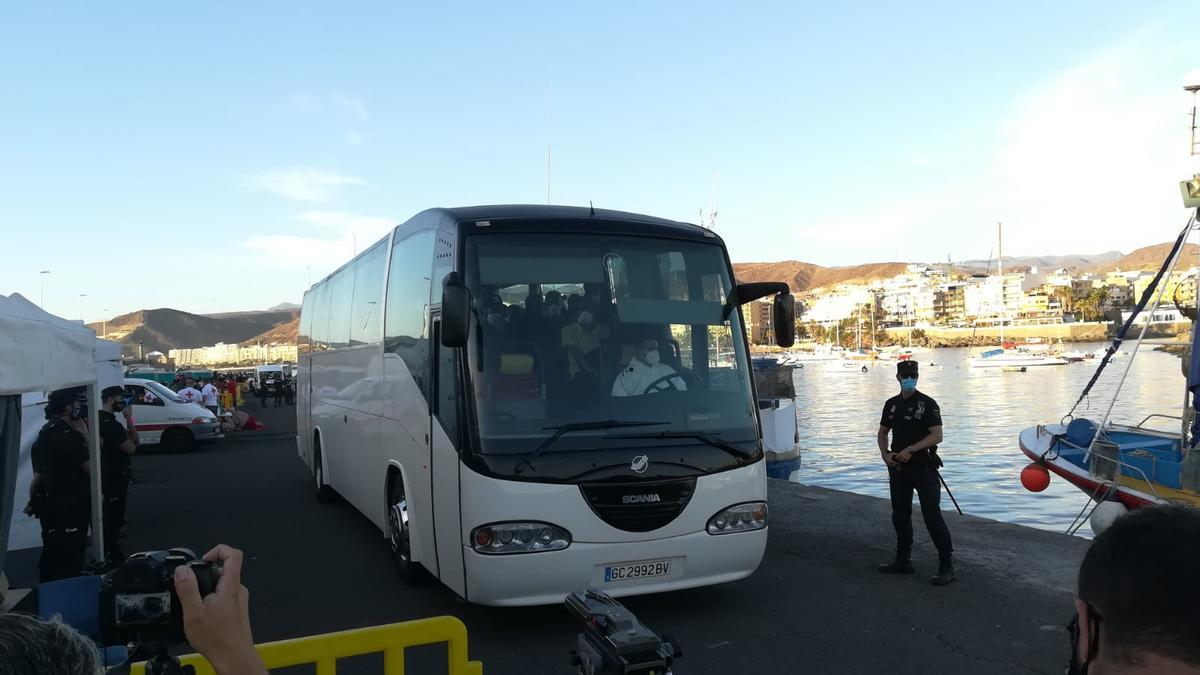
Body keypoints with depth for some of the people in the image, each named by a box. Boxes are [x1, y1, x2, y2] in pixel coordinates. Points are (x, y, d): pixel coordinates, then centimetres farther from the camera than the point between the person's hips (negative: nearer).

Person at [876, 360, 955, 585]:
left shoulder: (927, 404, -7)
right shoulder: (891, 404, 10)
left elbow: (937, 435, -14)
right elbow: (883, 432, 17)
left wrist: (910, 450, -18)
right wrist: (885, 455, 1)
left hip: (923, 467, -6)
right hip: (898, 467, 6)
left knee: (932, 515, -9)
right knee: (900, 515, 13)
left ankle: (946, 567, -4)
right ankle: (903, 561, 26)